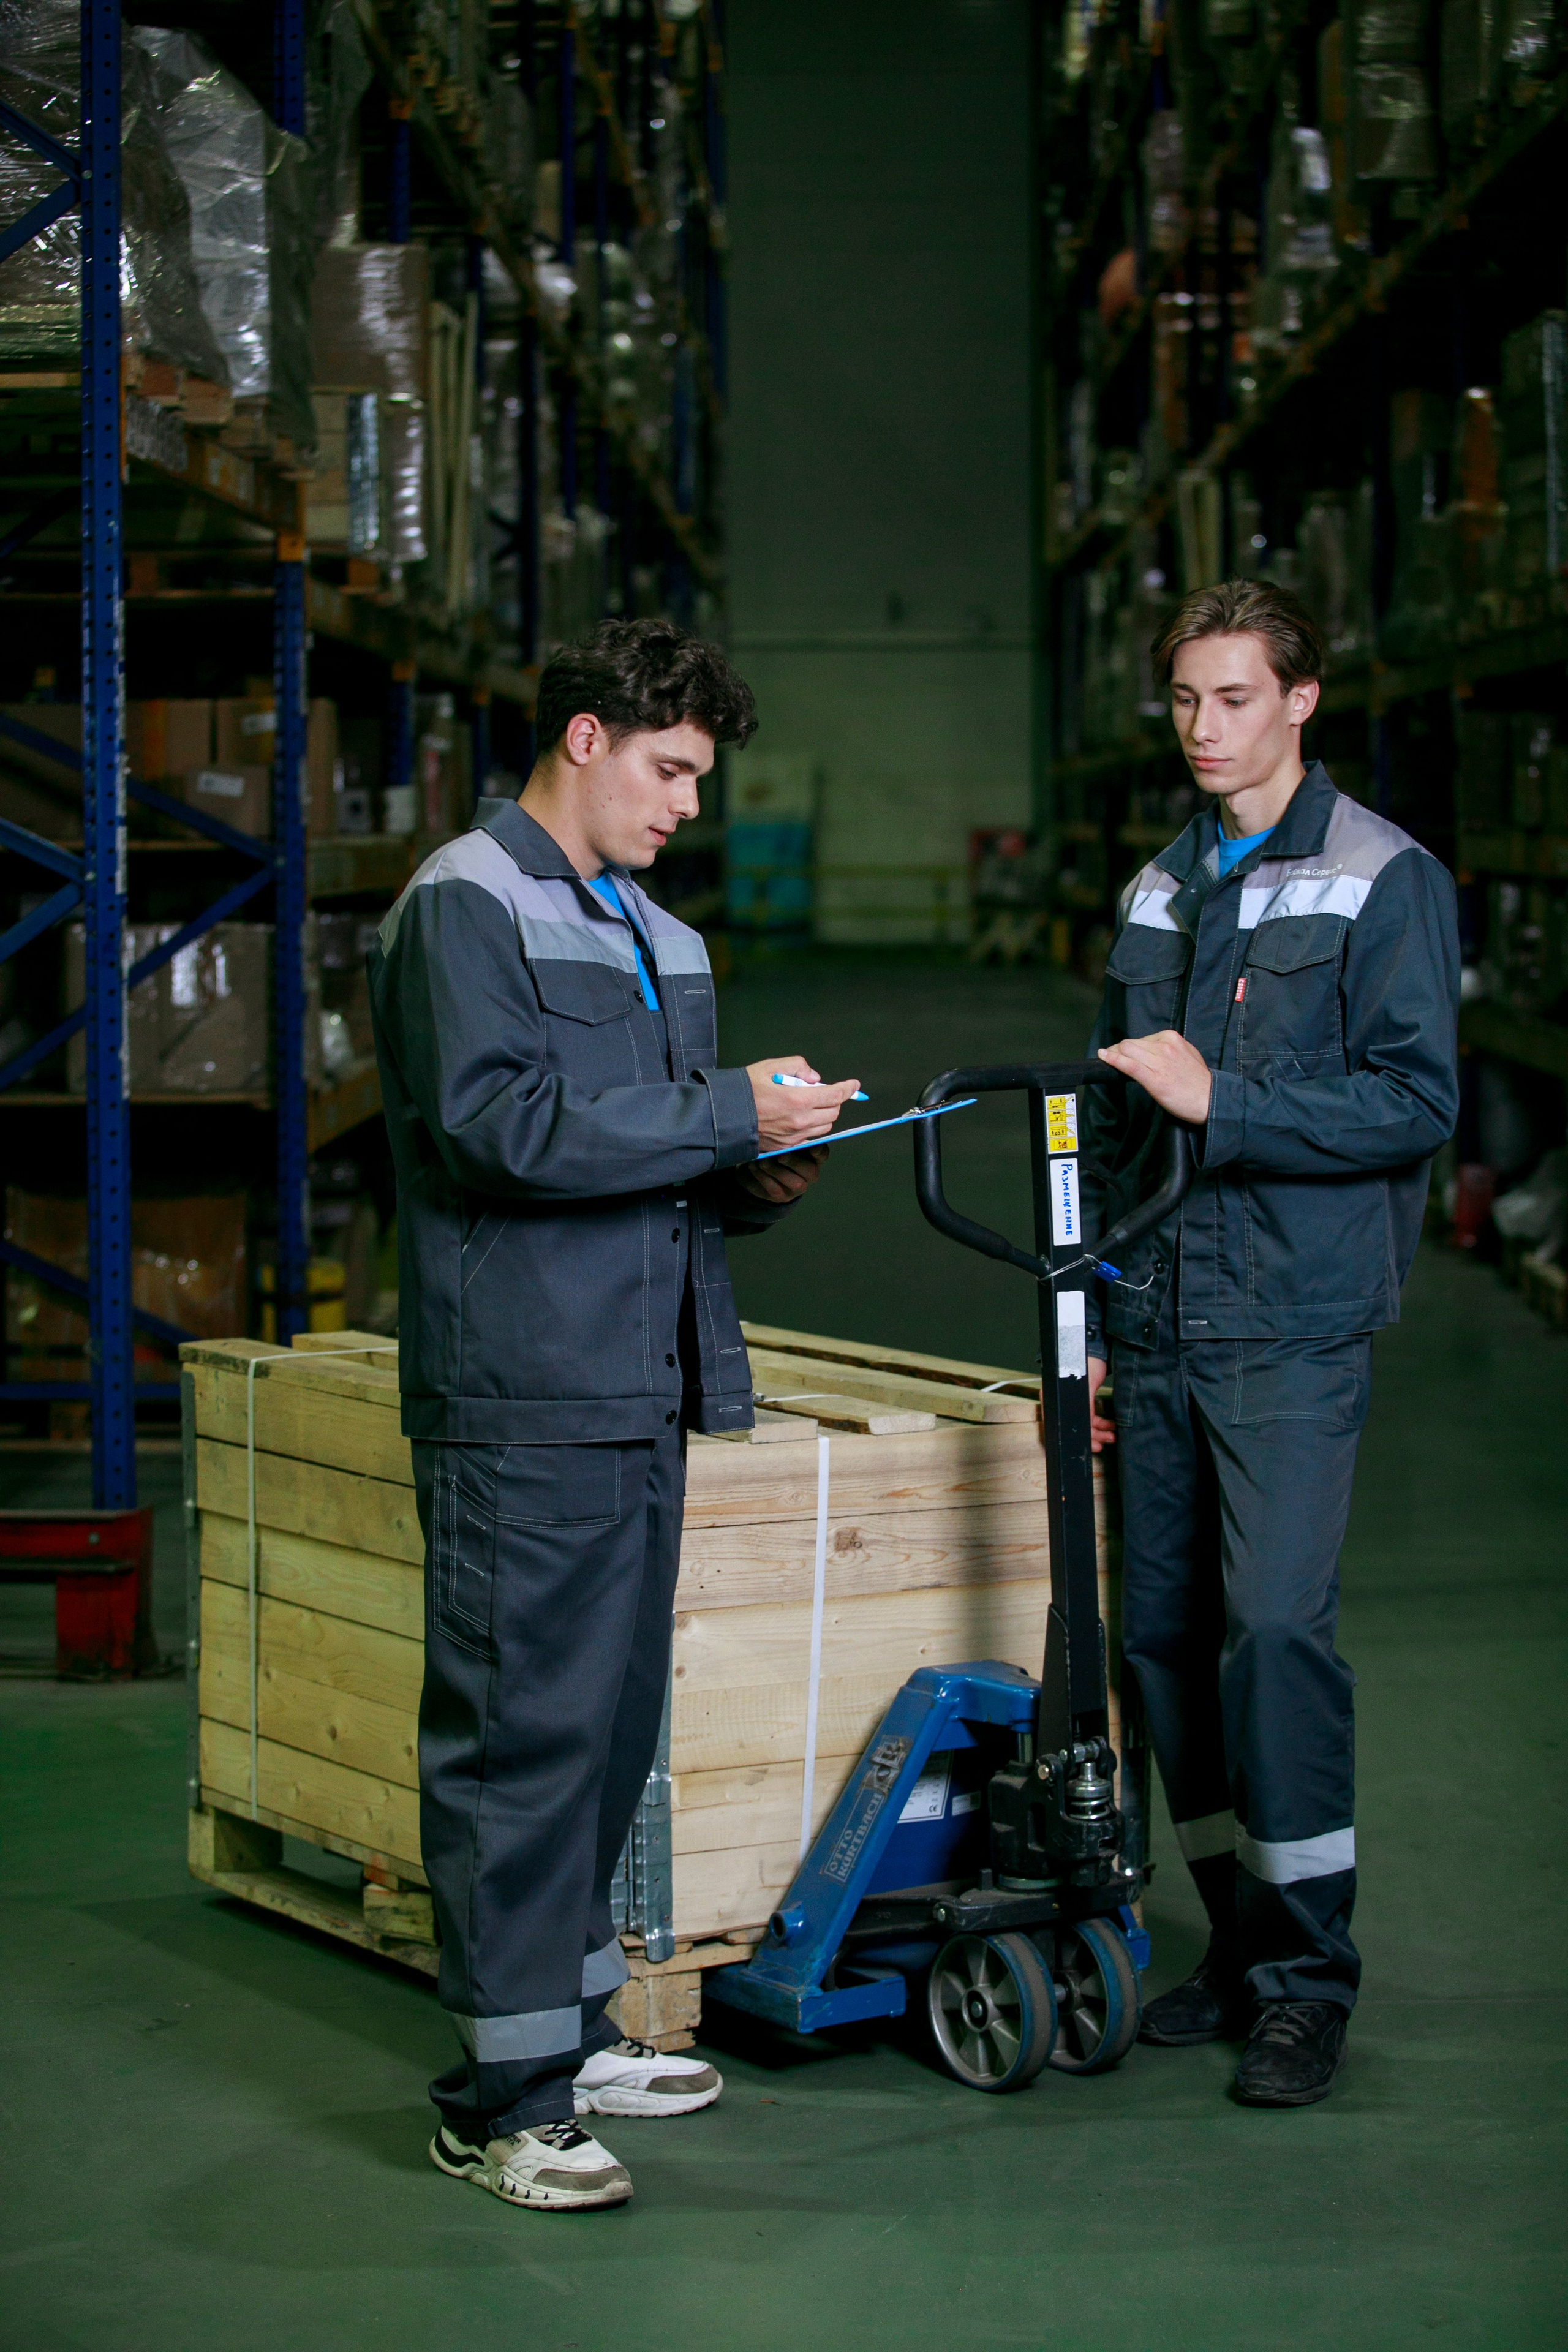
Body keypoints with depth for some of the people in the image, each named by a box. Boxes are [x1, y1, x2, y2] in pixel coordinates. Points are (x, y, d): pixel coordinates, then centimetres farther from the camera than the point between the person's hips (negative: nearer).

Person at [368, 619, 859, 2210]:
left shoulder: (652, 934, 21)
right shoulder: (464, 906, -7)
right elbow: (500, 1124, -21)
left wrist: (750, 1182, 6)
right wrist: (727, 1114, -17)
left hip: (640, 1397, 9)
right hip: (518, 1406, -9)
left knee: (614, 1722, 14)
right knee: (520, 1732, -7)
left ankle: (573, 2029, 26)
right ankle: (499, 2099, -2)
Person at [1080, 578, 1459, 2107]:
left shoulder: (1384, 881, -2)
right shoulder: (1154, 895, 17)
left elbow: (1417, 1100, -11)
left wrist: (1221, 1102, -17)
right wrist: (1091, 1323, 18)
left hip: (1293, 1323, -6)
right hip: (1158, 1323, 6)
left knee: (1277, 1625, -13)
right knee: (1163, 1634, 6)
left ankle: (1308, 1976, -3)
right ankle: (1238, 1944, 18)